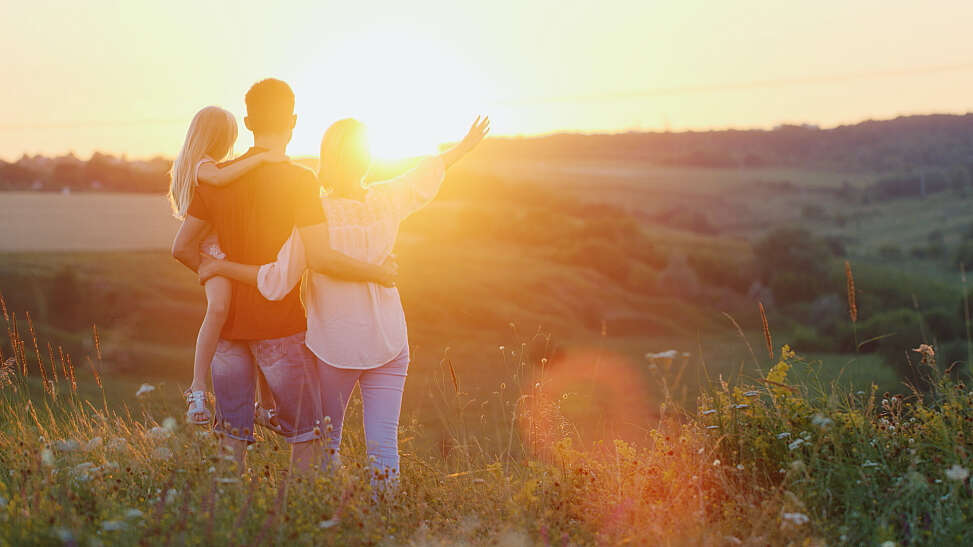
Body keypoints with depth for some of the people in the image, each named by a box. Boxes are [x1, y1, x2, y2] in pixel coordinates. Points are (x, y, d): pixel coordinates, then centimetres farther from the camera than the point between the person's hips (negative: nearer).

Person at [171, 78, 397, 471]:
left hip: (228, 322, 5)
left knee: (233, 434, 12)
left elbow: (182, 248, 6)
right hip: (282, 325, -5)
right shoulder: (299, 181, -13)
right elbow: (319, 258, -21)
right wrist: (376, 273, -9)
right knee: (303, 432, 9)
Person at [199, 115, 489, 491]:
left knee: (325, 439, 14)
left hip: (333, 344, -2)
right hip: (388, 343, 3)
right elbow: (427, 173, 15)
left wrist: (220, 266, -4)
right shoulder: (388, 201, -5)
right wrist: (464, 147, 33)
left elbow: (277, 283, -15)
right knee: (383, 442, 4)